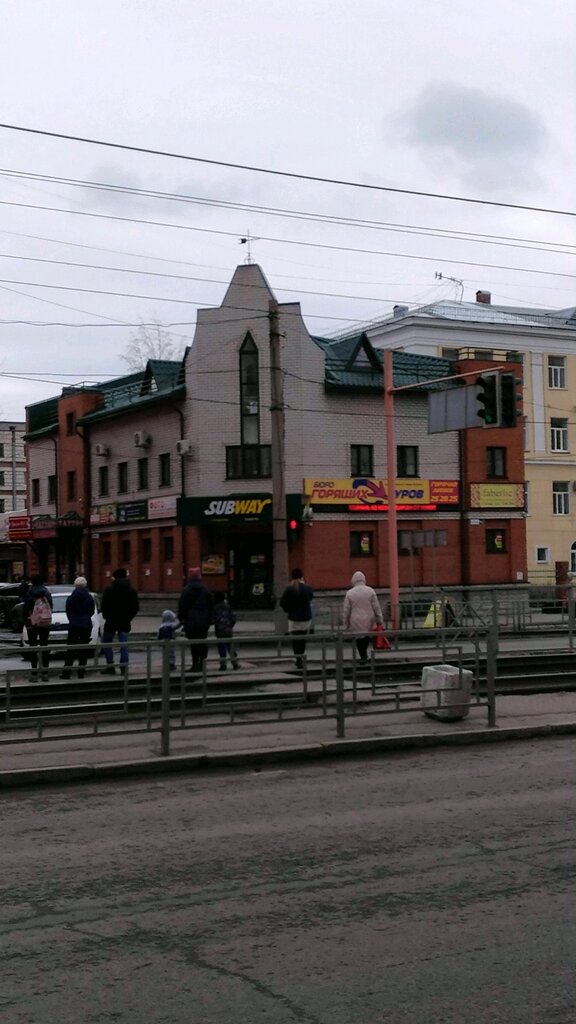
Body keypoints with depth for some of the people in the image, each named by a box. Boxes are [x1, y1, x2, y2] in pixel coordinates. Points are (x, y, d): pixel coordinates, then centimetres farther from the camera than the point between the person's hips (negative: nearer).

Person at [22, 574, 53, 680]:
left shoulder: (29, 593, -10)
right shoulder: (47, 592, 2)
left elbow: (25, 608, -8)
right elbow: (51, 607, 8)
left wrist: (26, 619, 5)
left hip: (32, 623, -3)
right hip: (45, 623, 3)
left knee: (33, 647, 1)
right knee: (44, 646, 7)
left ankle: (34, 671, -3)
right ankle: (45, 671, 4)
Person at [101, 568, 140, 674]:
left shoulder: (109, 590, -8)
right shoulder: (131, 591, 4)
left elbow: (104, 606, -9)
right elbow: (136, 607, 6)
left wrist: (106, 616, 7)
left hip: (111, 621, -3)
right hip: (125, 622, 3)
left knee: (106, 643, 10)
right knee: (124, 644, 5)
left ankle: (110, 666, 4)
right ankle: (124, 666, 0)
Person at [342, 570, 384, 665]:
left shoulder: (349, 593, -5)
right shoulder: (370, 591, -4)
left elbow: (346, 611, -3)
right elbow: (376, 607, -3)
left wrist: (345, 625, 6)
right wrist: (380, 621, 5)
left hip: (356, 622, -1)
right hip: (369, 621, 2)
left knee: (359, 639, 11)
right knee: (367, 637, 20)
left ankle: (363, 657, 12)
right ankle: (364, 655, 23)